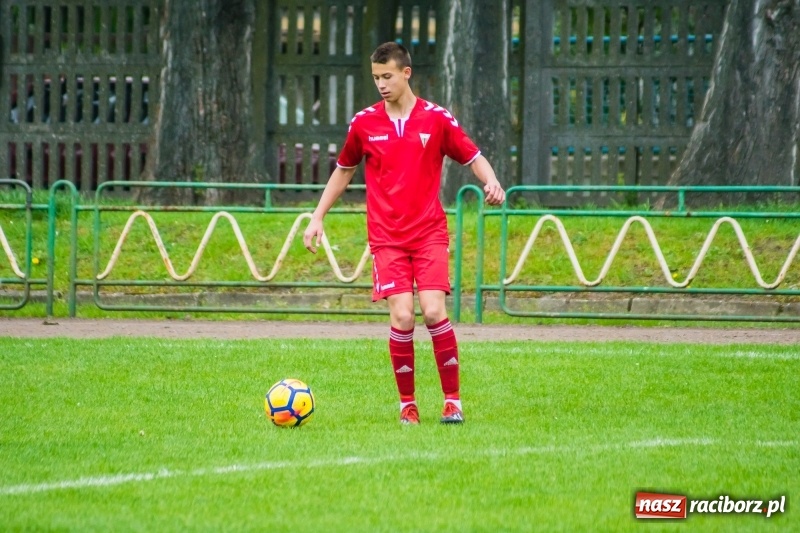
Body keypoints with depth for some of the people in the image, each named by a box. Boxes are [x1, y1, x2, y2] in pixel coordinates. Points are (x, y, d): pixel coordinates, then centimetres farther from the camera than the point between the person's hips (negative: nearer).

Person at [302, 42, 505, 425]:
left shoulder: (437, 119, 0)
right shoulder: (363, 123, 5)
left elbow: (473, 157, 7)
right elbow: (343, 171, 19)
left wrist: (491, 182, -14)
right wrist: (317, 217, 16)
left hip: (430, 233, -1)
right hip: (387, 237, 1)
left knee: (433, 311, -15)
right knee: (401, 318, -12)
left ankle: (453, 400, -1)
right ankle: (407, 403, 3)